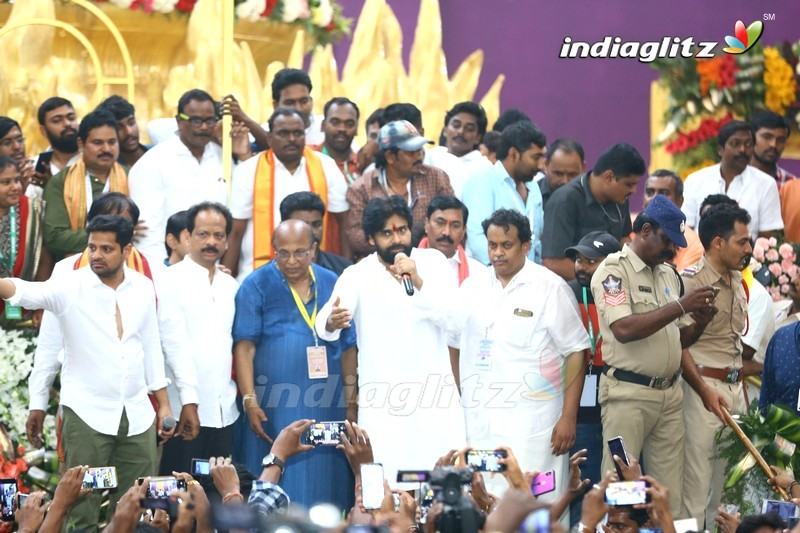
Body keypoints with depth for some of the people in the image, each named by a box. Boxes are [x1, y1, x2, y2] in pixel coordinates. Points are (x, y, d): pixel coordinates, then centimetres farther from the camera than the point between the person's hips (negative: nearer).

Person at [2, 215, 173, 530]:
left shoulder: (142, 288, 5)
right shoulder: (71, 287, -7)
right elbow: (28, 292, -25)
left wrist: (163, 403, 12)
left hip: (137, 412, 4)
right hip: (87, 412, -4)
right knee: (83, 506, -4)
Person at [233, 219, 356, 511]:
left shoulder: (331, 284, 9)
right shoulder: (256, 286, -1)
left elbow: (347, 347, 12)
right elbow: (244, 347, -7)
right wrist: (250, 401, -15)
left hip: (326, 407, 3)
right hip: (273, 408, -3)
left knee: (322, 491, 5)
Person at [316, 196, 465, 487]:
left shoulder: (433, 262, 5)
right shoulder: (357, 275, -1)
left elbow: (453, 321, -5)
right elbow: (324, 324, -15)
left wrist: (419, 283, -18)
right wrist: (331, 323, -40)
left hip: (435, 398, 2)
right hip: (382, 405, -2)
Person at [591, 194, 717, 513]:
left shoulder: (668, 275, 17)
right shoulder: (614, 270, -6)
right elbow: (624, 329, -20)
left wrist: (700, 323, 1)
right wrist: (680, 307, -18)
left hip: (669, 395, 7)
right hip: (628, 393, -7)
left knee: (670, 493, 3)